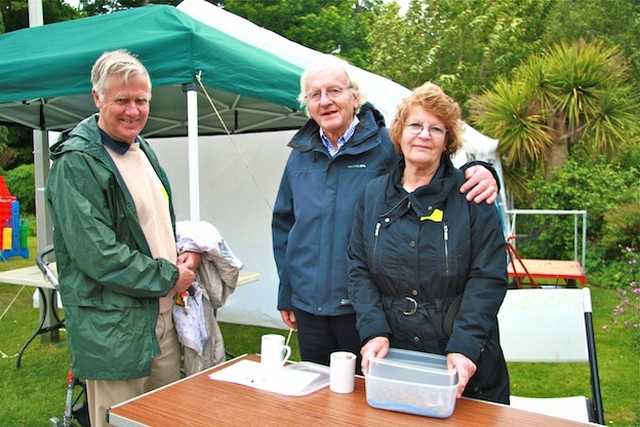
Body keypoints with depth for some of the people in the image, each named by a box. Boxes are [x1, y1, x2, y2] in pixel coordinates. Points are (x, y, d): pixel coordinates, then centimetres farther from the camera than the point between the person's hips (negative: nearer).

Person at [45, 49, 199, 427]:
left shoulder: (143, 149, 11)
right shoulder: (77, 162, -16)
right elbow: (97, 254, -21)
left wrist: (187, 254, 3)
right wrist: (168, 277, -13)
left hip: (163, 315, 8)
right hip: (113, 327, -8)